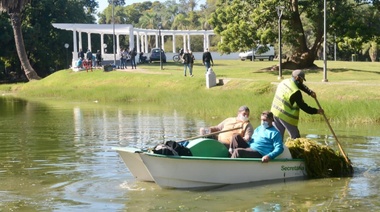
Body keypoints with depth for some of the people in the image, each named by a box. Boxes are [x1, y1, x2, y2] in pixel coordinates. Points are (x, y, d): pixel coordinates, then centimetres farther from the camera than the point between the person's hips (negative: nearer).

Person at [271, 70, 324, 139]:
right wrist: (316, 111, -6)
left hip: (275, 111, 8)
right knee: (295, 137, 3)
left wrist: (310, 92, 8)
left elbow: (301, 86, 19)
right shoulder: (295, 92, -21)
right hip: (286, 116, -8)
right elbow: (303, 106, -15)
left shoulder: (285, 82, 6)